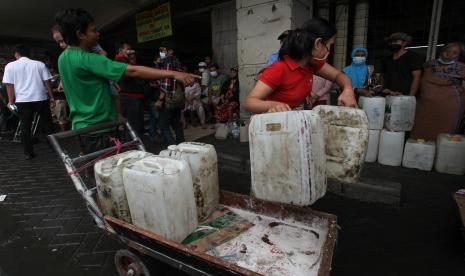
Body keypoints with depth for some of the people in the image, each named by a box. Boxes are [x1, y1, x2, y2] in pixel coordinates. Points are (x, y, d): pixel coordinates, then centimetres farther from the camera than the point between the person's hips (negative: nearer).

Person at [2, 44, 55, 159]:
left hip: (22, 100, 0)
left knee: (25, 127, 6)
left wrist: (11, 101, 5)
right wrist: (51, 97, 4)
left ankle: (28, 153, 8)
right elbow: (47, 82, -1)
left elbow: (9, 85, -1)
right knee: (47, 124, 10)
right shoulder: (39, 64, 3)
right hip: (41, 98, 0)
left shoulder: (10, 66, 2)